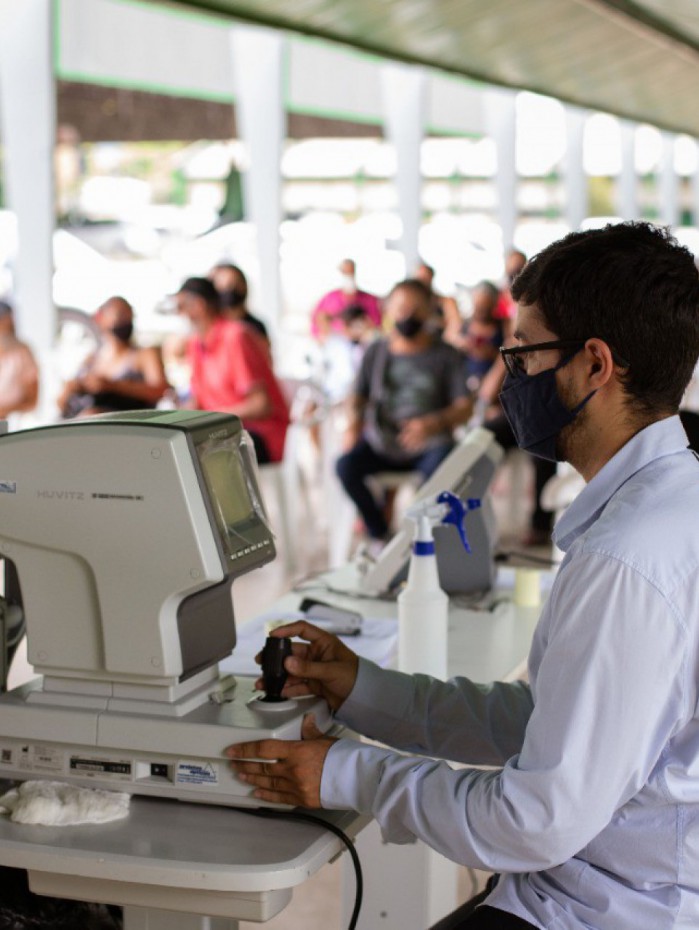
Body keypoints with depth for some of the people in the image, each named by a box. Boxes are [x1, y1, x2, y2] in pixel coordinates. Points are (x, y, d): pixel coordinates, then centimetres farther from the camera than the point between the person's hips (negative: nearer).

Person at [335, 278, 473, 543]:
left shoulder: (445, 355, 5)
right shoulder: (376, 352, 12)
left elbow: (465, 407, -3)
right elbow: (358, 397, 13)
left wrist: (435, 424, -23)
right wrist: (354, 423, -10)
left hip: (429, 444, -2)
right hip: (381, 443, 3)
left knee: (437, 471, -35)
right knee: (346, 466, -26)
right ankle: (378, 534, -9)